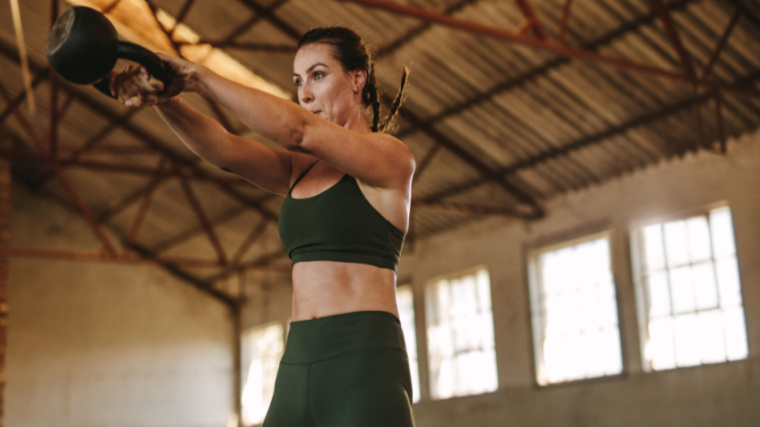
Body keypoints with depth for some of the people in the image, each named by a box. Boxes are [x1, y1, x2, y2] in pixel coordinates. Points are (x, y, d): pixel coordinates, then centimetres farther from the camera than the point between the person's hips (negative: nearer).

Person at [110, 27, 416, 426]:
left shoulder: (392, 158, -1)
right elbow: (224, 148, 0)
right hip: (298, 366, 6)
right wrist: (164, 99, -18)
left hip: (364, 367, -6)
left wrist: (198, 76, -15)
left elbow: (295, 129, -17)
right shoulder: (301, 168, 17)